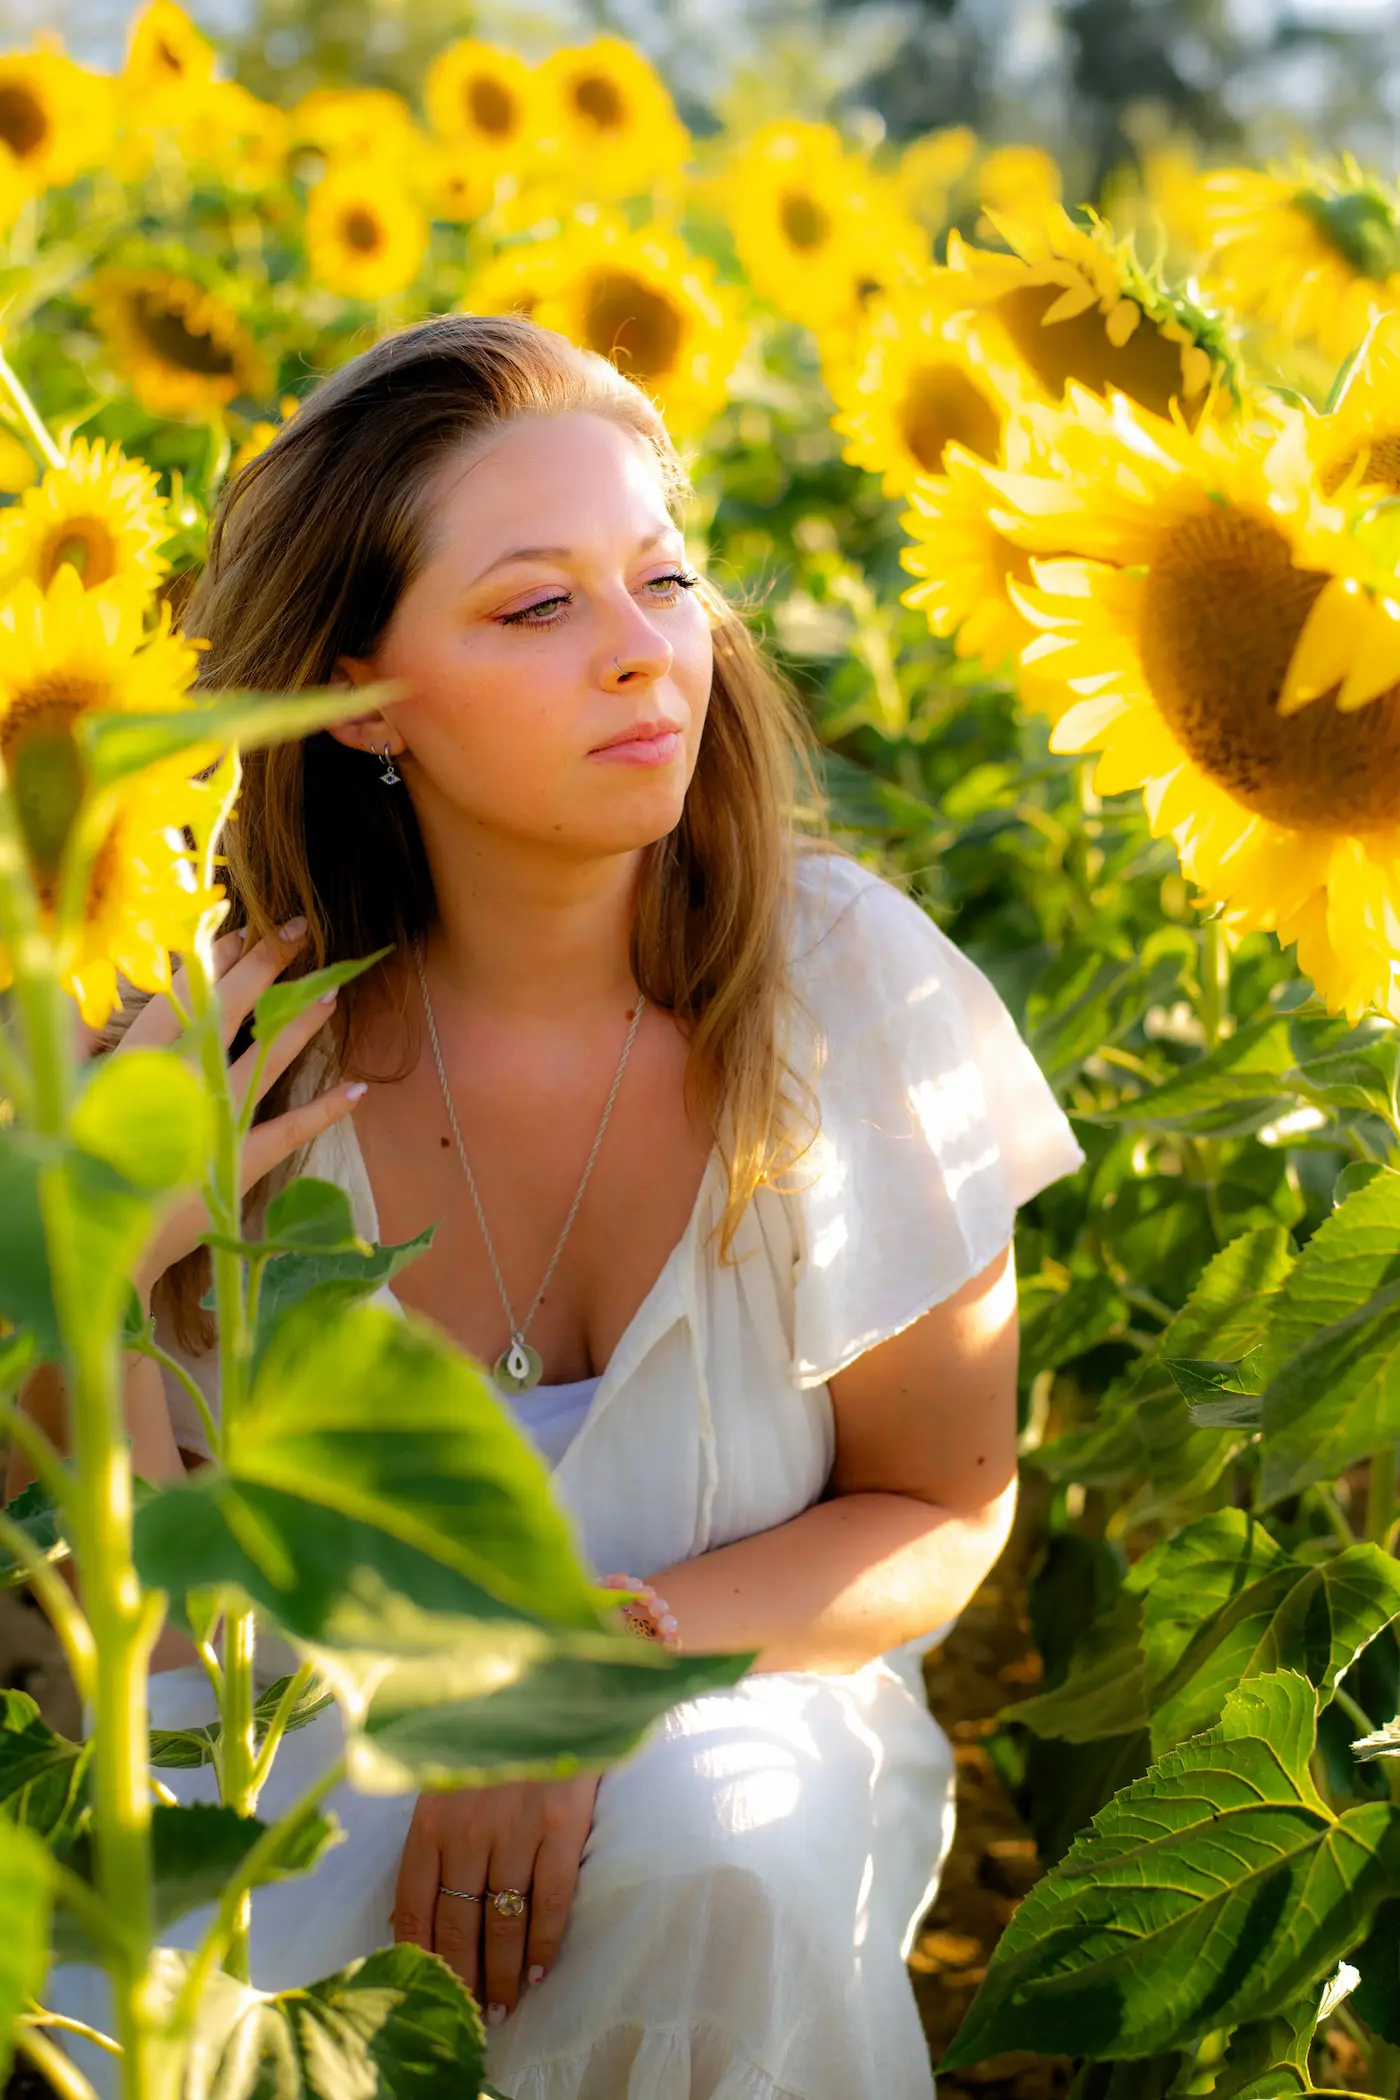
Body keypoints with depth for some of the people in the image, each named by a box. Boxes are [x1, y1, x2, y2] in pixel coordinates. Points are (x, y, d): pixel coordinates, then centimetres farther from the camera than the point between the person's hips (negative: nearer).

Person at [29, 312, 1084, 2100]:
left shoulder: (852, 984, -15)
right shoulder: (220, 1039, -13)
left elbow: (941, 1513, -5)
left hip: (730, 1713, 1)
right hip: (295, 1742, 0)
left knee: (711, 1853, -34)